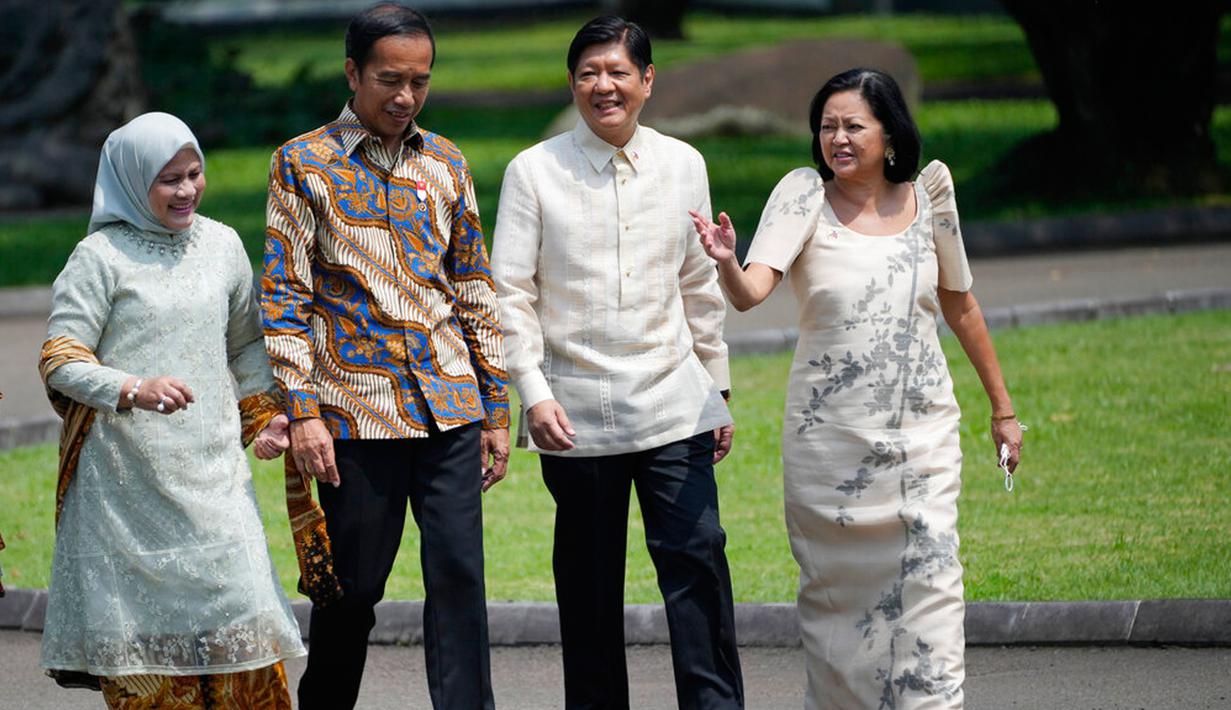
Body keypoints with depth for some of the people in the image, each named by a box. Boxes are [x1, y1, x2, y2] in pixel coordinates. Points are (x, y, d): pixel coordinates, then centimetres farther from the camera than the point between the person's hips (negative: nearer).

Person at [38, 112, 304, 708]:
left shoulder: (221, 245, 11)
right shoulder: (101, 257, -4)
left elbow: (246, 342, 24)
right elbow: (60, 360, -8)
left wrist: (265, 413, 10)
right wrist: (134, 390, -23)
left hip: (212, 465, 4)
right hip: (128, 473, -4)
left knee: (235, 593, -5)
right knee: (146, 614, -3)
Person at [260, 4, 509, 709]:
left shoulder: (446, 163, 12)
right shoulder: (304, 164, 0)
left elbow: (476, 288, 15)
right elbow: (284, 296, -2)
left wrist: (497, 408, 12)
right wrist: (302, 412, -9)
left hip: (450, 406, 3)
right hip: (357, 406, -3)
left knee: (459, 573, -4)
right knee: (354, 584, 3)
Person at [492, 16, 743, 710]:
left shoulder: (683, 165, 8)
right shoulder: (535, 171, -1)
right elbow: (510, 292, -1)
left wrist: (717, 388, 16)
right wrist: (534, 391, -10)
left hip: (673, 401, 1)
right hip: (579, 412, -1)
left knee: (697, 558, -9)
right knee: (589, 580, 4)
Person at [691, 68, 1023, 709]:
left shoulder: (926, 195, 4)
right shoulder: (806, 195, -3)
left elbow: (959, 305, 16)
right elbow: (752, 292, -17)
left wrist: (1001, 405, 20)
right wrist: (727, 263, -40)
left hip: (922, 432, 1)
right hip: (830, 435, -1)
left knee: (928, 585, -6)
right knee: (836, 592, 4)